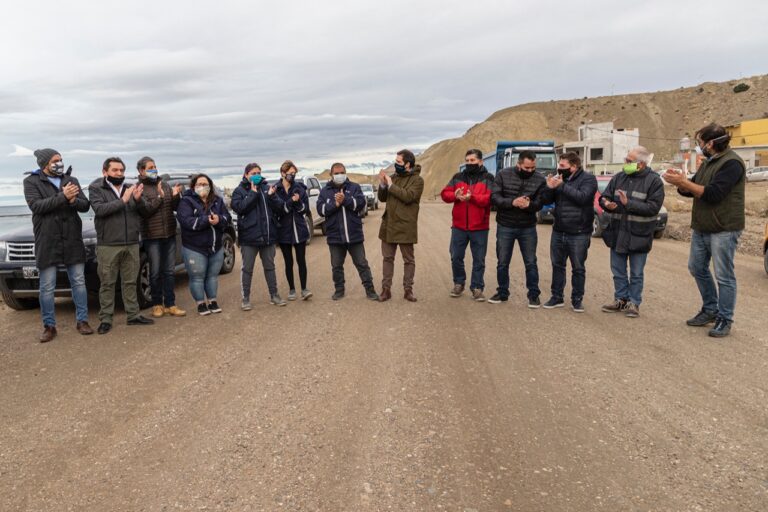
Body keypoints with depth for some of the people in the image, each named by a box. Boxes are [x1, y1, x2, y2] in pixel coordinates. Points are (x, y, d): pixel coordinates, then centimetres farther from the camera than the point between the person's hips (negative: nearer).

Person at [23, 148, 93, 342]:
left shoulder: (71, 180, 11)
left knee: (79, 282, 7)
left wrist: (73, 201, -18)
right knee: (47, 288, 3)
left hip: (73, 240, 3)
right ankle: (49, 326, 13)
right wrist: (63, 197, -21)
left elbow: (85, 205, 4)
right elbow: (36, 206, -14)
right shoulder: (32, 182, 1)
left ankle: (82, 321, 16)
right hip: (47, 242, -3)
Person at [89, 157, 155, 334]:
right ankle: (105, 319, 9)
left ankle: (134, 315, 18)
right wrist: (123, 200, -24)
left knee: (130, 282, 11)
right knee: (107, 283, 3)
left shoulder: (130, 188, 11)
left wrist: (138, 199, -18)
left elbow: (145, 209, 3)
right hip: (108, 245, -4)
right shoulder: (96, 188, 0)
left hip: (132, 244, 4)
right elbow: (99, 209, -17)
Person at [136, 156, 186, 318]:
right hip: (152, 236, -4)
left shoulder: (165, 185, 11)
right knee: (155, 272, 3)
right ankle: (157, 304, 15)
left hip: (169, 234, 5)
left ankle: (170, 304, 12)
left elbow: (175, 207, 9)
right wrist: (159, 197, -21)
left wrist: (175, 196, -10)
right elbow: (144, 210, -15)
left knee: (170, 271, 6)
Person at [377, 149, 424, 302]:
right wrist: (382, 184, -6)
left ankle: (408, 289, 14)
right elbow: (382, 198, 11)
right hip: (389, 224, 6)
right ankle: (386, 289, 16)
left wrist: (391, 185, -16)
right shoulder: (394, 177, 11)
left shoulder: (417, 180, -6)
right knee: (388, 258, 9)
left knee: (409, 260, 5)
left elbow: (408, 196, -23)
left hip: (405, 226, -6)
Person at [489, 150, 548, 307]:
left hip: (528, 228, 0)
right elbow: (494, 197, -12)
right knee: (502, 262, 9)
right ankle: (502, 293, 25)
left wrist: (529, 205, -31)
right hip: (505, 227, 0)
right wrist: (512, 202, -27)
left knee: (531, 263, 5)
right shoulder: (503, 175, -6)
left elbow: (540, 203, -8)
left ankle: (534, 295, 17)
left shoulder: (540, 179, -4)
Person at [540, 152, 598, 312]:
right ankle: (557, 297, 24)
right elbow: (547, 201, 7)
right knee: (557, 265, 12)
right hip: (558, 231, 5)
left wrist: (562, 185, -23)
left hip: (579, 234, -5)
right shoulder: (559, 178, 8)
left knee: (578, 268, 6)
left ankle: (577, 300, 17)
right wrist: (550, 188, -12)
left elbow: (582, 197, -24)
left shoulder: (588, 179, -7)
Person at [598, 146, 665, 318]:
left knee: (636, 274, 8)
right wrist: (606, 203, -18)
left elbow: (653, 207, -18)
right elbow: (604, 196, 5)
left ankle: (634, 303, 21)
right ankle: (621, 299, 29)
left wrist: (628, 203, -23)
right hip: (617, 234, 5)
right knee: (618, 271, 15)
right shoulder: (618, 178, 4)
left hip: (638, 236, -4)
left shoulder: (654, 181, -10)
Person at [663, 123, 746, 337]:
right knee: (697, 268, 16)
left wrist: (683, 182, -19)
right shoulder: (709, 163, 14)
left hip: (723, 229, -9)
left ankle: (724, 319, 10)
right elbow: (693, 190, 13)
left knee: (724, 275, -1)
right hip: (701, 228, 9)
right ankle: (710, 309, 30)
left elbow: (712, 194, -24)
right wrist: (680, 182, -7)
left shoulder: (731, 163, -15)